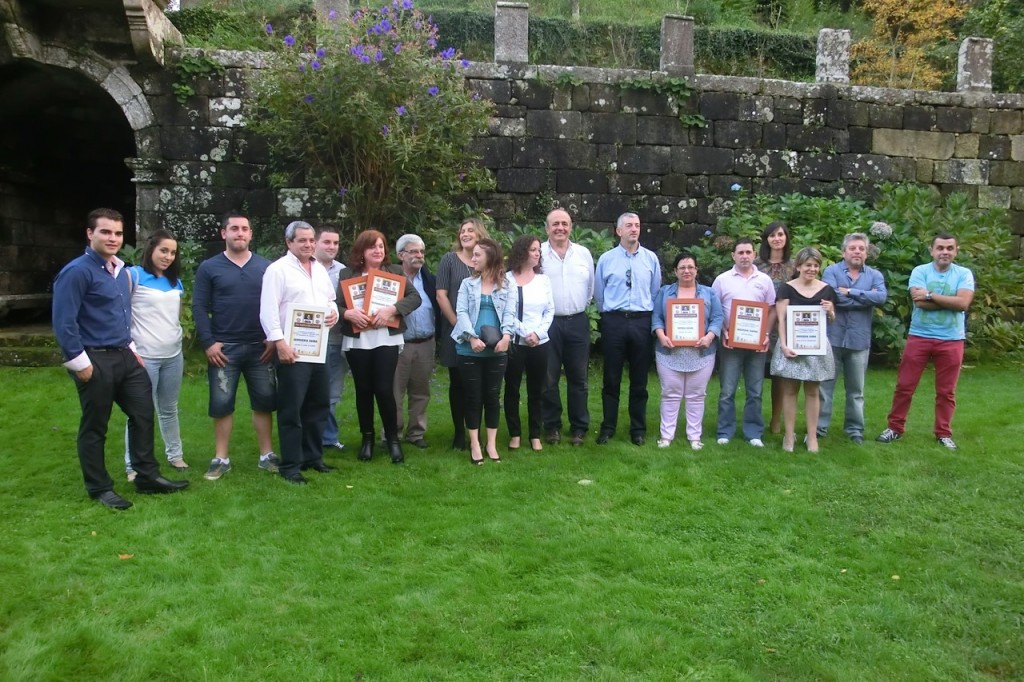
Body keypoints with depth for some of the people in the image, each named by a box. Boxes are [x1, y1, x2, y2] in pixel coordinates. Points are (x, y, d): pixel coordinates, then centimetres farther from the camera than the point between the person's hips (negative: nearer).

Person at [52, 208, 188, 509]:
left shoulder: (120, 271, 12)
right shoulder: (77, 271, -15)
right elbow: (64, 322, -18)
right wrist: (79, 362, -18)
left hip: (123, 357, 8)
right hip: (95, 361, -8)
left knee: (143, 413, 11)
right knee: (94, 427, 5)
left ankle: (147, 476, 23)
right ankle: (99, 488, 18)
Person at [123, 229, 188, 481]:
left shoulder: (175, 282, 12)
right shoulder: (133, 276, -7)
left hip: (174, 356, 6)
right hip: (144, 356, -6)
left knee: (169, 409, 16)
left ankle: (175, 454, 27)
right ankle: (132, 466, 10)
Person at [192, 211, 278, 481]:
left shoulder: (266, 267, 6)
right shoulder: (209, 268, 1)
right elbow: (199, 307, -2)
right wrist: (208, 343, -10)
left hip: (260, 347, 2)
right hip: (223, 348, -1)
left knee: (264, 401, 6)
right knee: (221, 404, 4)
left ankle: (267, 455, 16)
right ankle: (221, 459, 15)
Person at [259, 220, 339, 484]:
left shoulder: (320, 269, 14)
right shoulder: (278, 269, -8)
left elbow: (330, 300, 24)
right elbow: (268, 310, -14)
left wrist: (334, 312, 1)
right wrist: (279, 342, -22)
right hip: (292, 349, -7)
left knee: (318, 404, 14)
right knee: (291, 409, -2)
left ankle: (313, 456, 26)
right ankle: (290, 465, 6)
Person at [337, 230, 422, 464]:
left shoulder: (395, 271, 6)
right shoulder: (347, 273, 5)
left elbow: (415, 297, -4)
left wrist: (392, 309, -18)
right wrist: (347, 313, -22)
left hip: (387, 339, -1)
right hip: (357, 341, 1)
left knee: (384, 389, -5)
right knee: (363, 390, 9)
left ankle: (393, 438, 12)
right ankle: (367, 438, 24)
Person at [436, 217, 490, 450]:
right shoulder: (449, 259, 0)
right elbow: (441, 294, -5)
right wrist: (457, 324, -10)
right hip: (455, 331, -1)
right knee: (457, 383, 5)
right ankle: (459, 432, 15)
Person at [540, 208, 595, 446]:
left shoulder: (584, 254, 8)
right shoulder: (538, 253, -2)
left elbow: (591, 286, 14)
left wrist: (583, 306, 10)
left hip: (577, 322, 2)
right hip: (547, 322, -2)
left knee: (578, 378, 8)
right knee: (549, 378, 5)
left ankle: (579, 427, 18)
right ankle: (552, 426, 18)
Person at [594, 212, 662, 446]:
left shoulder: (651, 258, 4)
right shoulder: (606, 259, 1)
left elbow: (655, 291, 11)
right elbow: (598, 293, 10)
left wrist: (646, 314, 12)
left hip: (641, 322, 1)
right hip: (614, 322, -1)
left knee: (639, 379, 8)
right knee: (611, 378, 6)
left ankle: (638, 429, 19)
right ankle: (607, 427, 17)